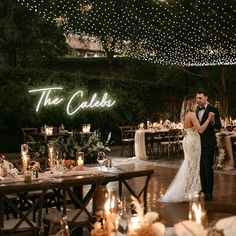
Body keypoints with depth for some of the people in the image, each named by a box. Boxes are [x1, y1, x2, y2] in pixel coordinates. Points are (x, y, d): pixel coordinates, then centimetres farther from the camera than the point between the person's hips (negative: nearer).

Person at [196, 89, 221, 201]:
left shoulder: (213, 110, -8)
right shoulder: (195, 110, 10)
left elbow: (219, 126, -11)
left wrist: (213, 121, -31)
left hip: (208, 144, -6)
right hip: (198, 143, 6)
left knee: (208, 167, -4)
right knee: (201, 168, 12)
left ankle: (209, 192, 4)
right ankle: (203, 190, 22)